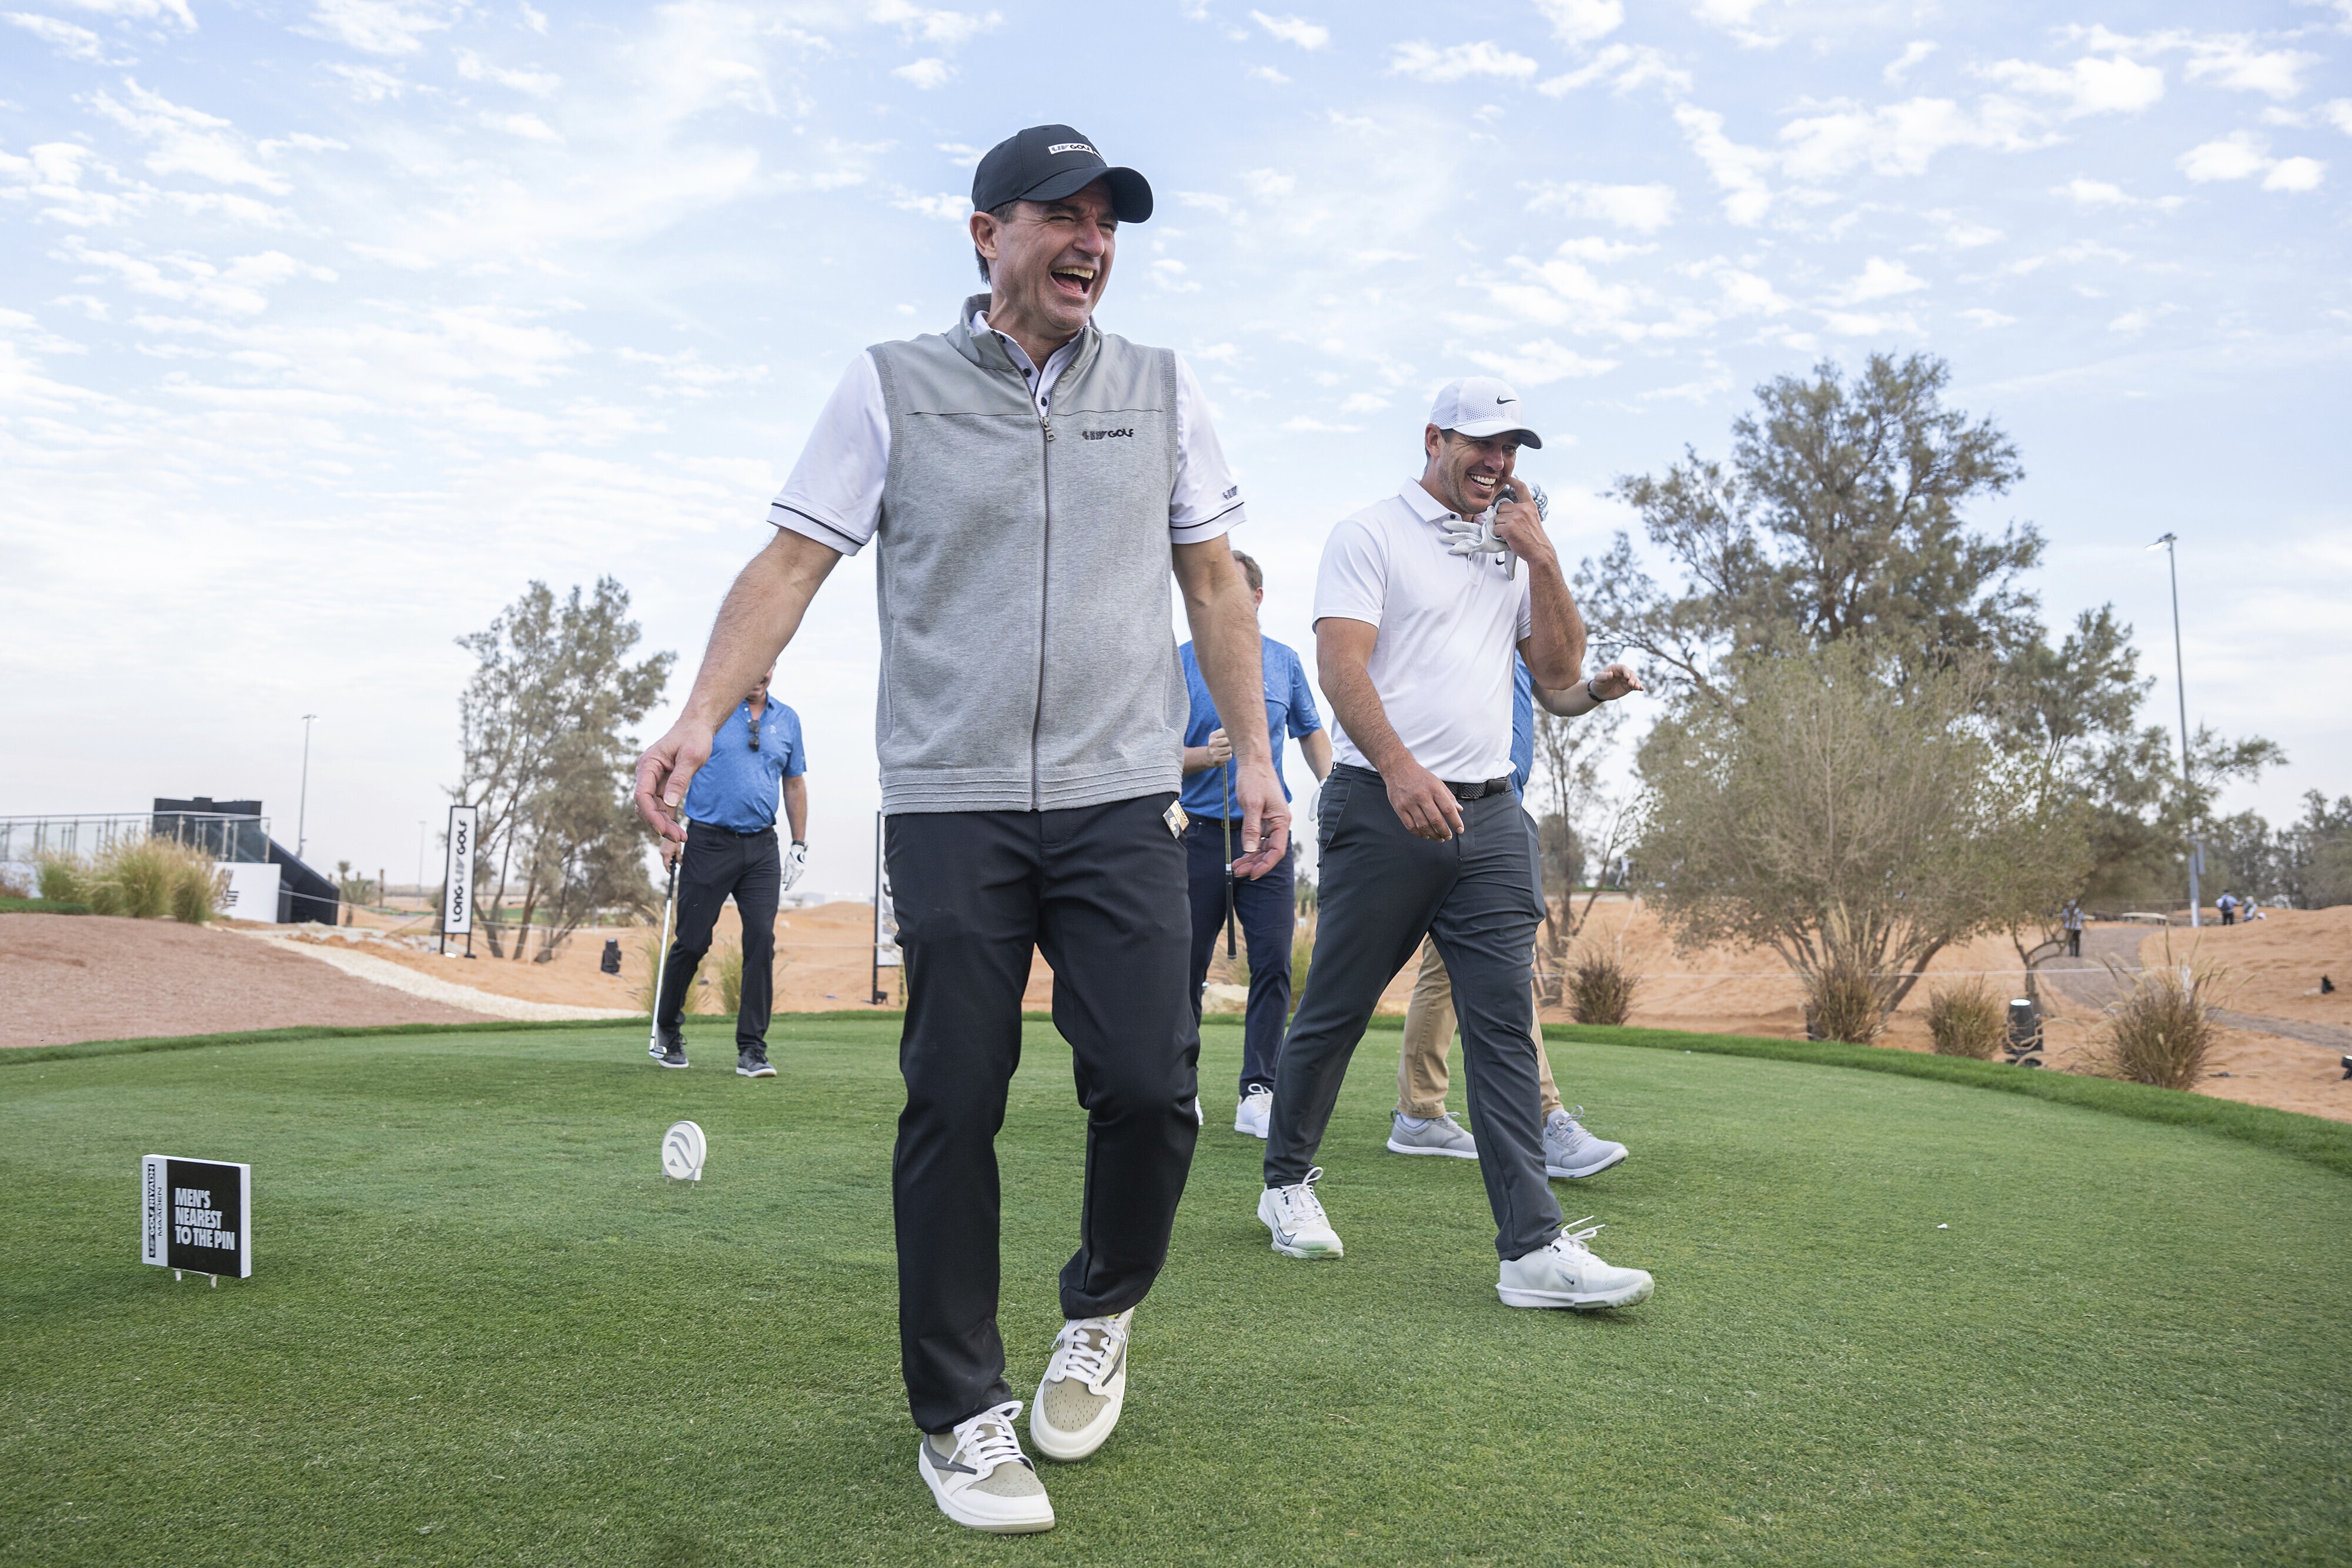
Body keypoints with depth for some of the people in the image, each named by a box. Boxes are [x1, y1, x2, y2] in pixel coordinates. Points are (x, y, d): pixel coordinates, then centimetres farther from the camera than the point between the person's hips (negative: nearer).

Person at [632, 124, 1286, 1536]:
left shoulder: (1162, 388, 14)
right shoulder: (891, 386, 7)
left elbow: (1216, 582, 15)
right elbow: (793, 560, 1)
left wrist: (1256, 755, 8)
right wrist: (702, 715, -12)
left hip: (1123, 799, 2)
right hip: (950, 804, -1)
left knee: (1150, 1088, -6)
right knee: (953, 1103, -1)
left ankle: (1102, 1314, 24)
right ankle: (960, 1413, 14)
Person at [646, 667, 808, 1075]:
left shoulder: (788, 720, 11)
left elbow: (794, 784, 17)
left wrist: (800, 845, 12)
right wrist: (668, 832, -6)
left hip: (762, 847, 3)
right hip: (708, 842, -3)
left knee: (761, 941, -7)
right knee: (693, 941, 2)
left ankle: (752, 1050, -2)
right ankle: (667, 1028, 26)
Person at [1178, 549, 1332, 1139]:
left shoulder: (1286, 661, 8)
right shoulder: (1182, 663, -1)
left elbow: (1311, 732, 19)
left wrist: (1332, 786, 2)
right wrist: (1206, 755, -22)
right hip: (1200, 833, -2)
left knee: (1274, 962, -7)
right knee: (1188, 967, 4)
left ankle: (1257, 1096, -3)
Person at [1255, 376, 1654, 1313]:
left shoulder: (1514, 552, 18)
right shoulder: (1369, 534, 0)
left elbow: (1559, 674, 14)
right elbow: (1341, 663, -12)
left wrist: (1542, 561, 3)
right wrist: (1401, 768, -27)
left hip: (1488, 815, 5)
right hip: (1382, 810, -4)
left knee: (1506, 1026, -3)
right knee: (1335, 1012, 6)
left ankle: (1533, 1247, -5)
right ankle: (1287, 1182, 26)